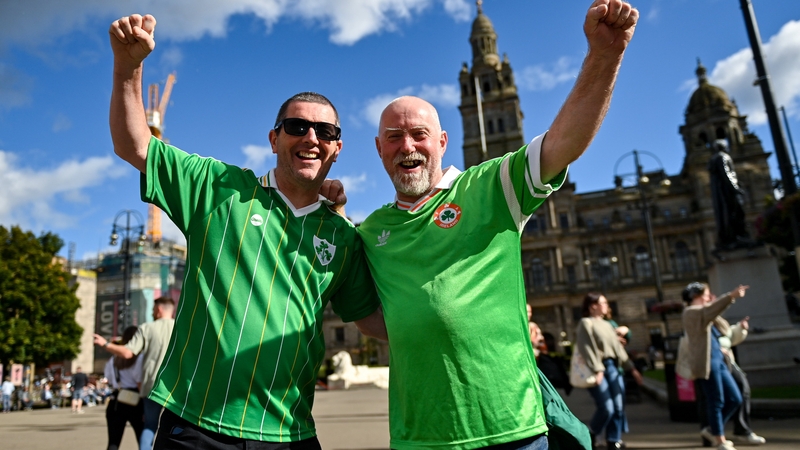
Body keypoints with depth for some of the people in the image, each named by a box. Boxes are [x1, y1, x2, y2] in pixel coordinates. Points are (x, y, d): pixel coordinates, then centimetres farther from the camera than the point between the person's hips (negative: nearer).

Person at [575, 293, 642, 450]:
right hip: (597, 369, -8)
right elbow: (587, 348, -13)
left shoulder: (607, 324, 20)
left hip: (612, 367, 8)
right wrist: (597, 370, -21)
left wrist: (631, 368, 18)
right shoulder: (586, 323, -5)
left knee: (618, 406, 4)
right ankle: (591, 436, 13)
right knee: (607, 408, -10)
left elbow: (618, 347, 21)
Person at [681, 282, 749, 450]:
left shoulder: (704, 314, 24)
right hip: (707, 362, -9)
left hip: (719, 360, 9)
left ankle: (712, 430, 21)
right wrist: (731, 296, -36)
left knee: (735, 399, 8)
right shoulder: (690, 312, -5)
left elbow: (725, 331, 18)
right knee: (717, 401, -4)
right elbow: (708, 311, -26)